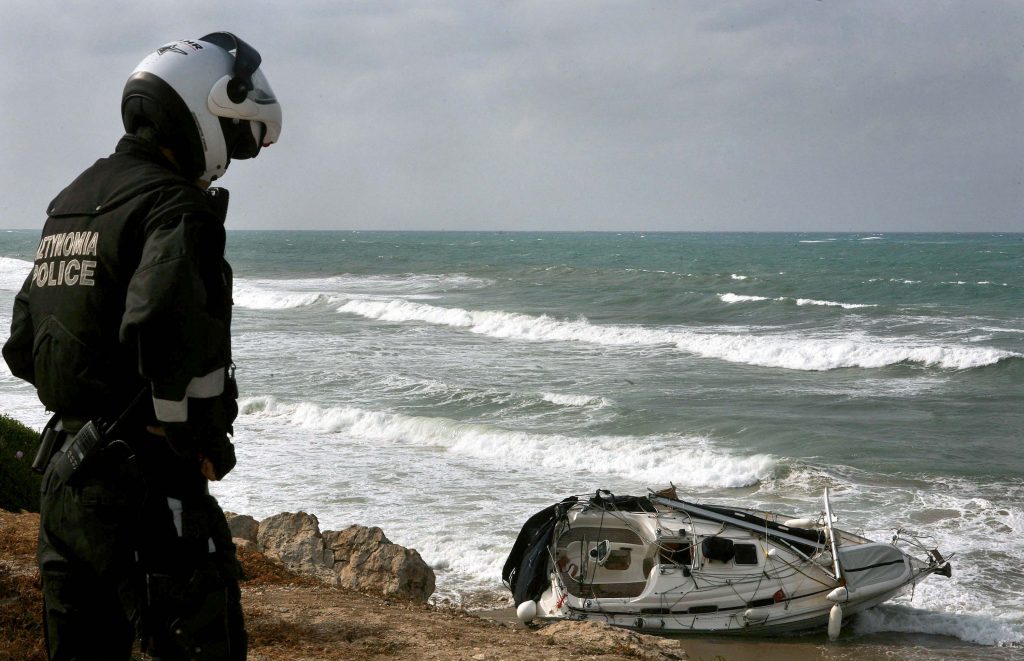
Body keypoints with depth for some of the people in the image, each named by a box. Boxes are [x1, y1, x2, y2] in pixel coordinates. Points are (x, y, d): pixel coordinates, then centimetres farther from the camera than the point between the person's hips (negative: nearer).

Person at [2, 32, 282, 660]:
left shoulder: (70, 202, 16)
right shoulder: (178, 206, -13)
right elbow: (163, 332, -29)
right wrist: (196, 443, -14)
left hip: (63, 473, 9)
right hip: (148, 487, -9)